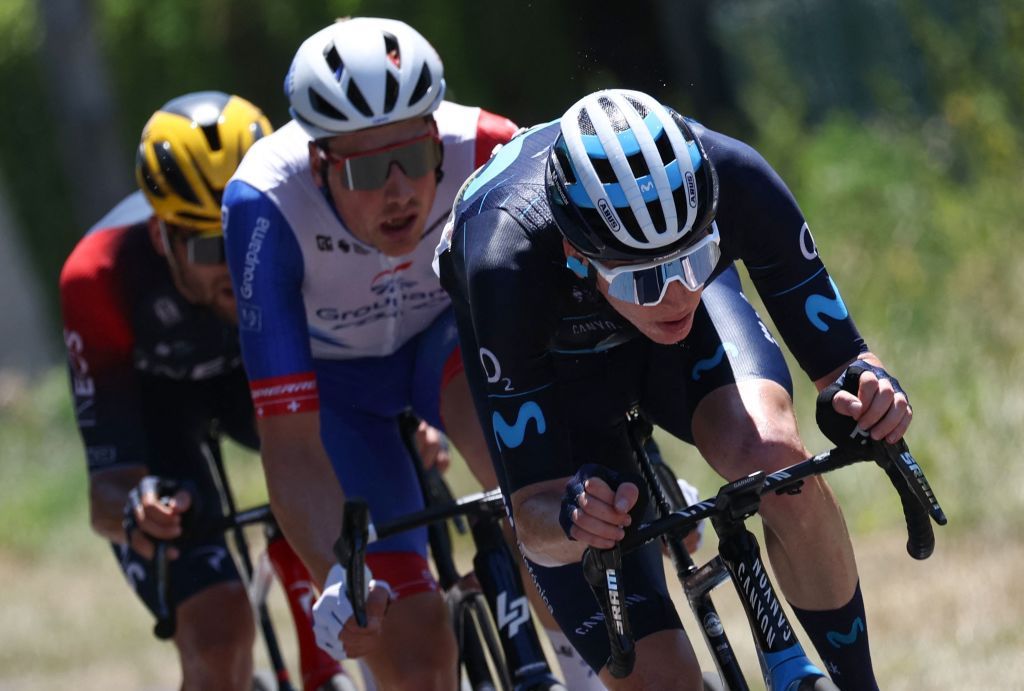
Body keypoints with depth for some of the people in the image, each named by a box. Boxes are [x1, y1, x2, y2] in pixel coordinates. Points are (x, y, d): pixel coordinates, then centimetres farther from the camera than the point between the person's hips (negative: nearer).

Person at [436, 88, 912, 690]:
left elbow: (837, 358, -25)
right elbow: (532, 517, -36)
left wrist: (874, 390, -48)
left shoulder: (735, 180, -36)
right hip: (555, 362, -1)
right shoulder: (508, 261, -41)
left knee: (773, 456, -34)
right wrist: (569, 518, -58)